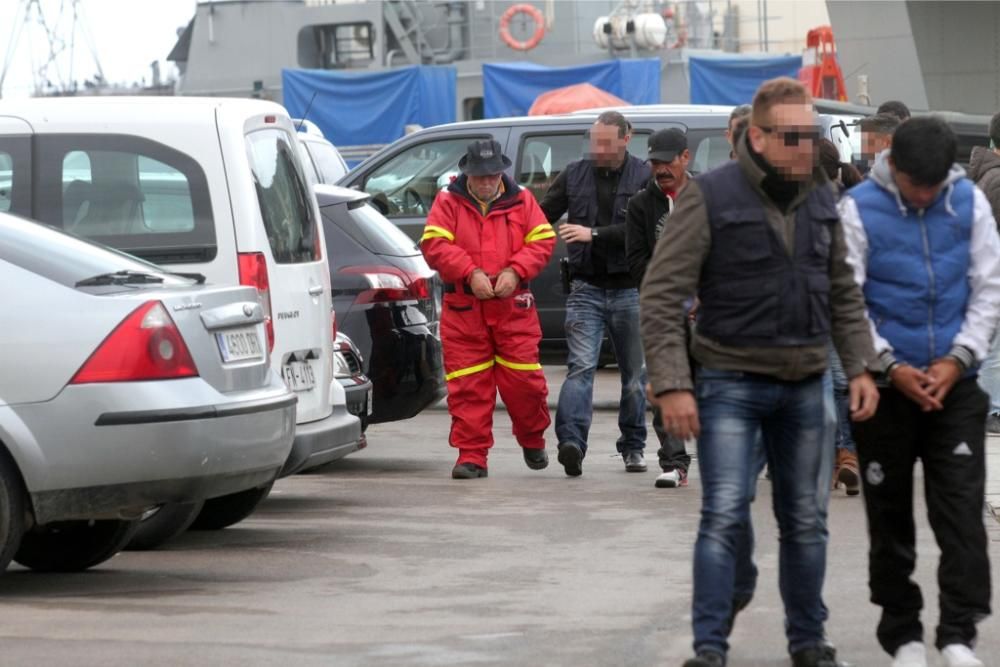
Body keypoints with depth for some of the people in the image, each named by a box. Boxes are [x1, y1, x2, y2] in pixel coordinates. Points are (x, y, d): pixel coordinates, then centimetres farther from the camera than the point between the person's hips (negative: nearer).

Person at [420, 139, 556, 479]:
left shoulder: (521, 201, 8)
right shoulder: (448, 202, 4)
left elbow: (542, 241, 4)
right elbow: (434, 245, -6)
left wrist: (515, 272, -12)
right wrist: (471, 273, -17)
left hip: (513, 307, 1)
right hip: (463, 309, -1)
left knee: (522, 379, 0)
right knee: (467, 387, -2)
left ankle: (532, 439, 25)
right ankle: (471, 457, 3)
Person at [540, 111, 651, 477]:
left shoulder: (644, 178, -3)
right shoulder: (574, 175, 7)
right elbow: (541, 216, 9)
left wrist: (594, 234, -22)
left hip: (629, 289, -1)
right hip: (587, 288, 1)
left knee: (634, 374, 9)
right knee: (581, 365, -14)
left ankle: (633, 446, 21)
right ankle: (571, 441, -26)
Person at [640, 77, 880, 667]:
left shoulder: (822, 198, 7)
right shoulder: (711, 197, -11)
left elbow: (844, 292, 17)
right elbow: (662, 295, -12)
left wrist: (861, 366, 8)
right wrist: (672, 386, -17)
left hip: (806, 386, 5)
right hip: (732, 385, -5)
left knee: (806, 520, 11)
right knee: (726, 516, -10)